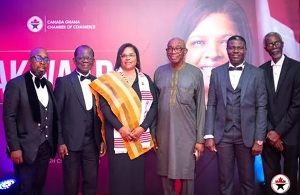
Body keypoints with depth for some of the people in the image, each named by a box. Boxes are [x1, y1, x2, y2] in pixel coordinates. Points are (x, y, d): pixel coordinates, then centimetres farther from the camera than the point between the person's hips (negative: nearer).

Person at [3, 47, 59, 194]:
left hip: (46, 147, 6)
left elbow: (53, 115, 11)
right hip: (26, 148, -5)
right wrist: (14, 148, -16)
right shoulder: (16, 84, -8)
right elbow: (9, 118, -11)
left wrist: (55, 142, 8)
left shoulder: (48, 85, 11)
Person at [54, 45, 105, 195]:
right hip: (71, 141, -3)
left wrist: (103, 140, 6)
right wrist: (59, 142, -9)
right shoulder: (64, 81, -3)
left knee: (91, 182, 11)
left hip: (93, 142, 3)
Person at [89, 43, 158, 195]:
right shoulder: (109, 79, 3)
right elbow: (104, 106, -5)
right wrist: (120, 127, -15)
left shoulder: (146, 79, 10)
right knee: (119, 175, -1)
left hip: (140, 136, 3)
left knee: (137, 174, 6)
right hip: (117, 135, -2)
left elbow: (154, 105, 4)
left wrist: (143, 127, -9)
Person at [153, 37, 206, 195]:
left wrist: (200, 138, -3)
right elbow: (154, 104, 7)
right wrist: (152, 133, 5)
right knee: (165, 174, 11)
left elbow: (200, 107, -1)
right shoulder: (159, 72, 4)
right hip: (163, 133, 2)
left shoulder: (196, 73, -2)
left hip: (187, 134, -2)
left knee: (186, 175, 8)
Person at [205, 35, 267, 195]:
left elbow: (261, 108, -2)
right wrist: (209, 135, -2)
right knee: (225, 180, 10)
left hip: (247, 135, -1)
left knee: (247, 180, 10)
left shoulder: (257, 73, 0)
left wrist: (259, 139, -6)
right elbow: (211, 105, 4)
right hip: (222, 134, 1)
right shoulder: (216, 73, 5)